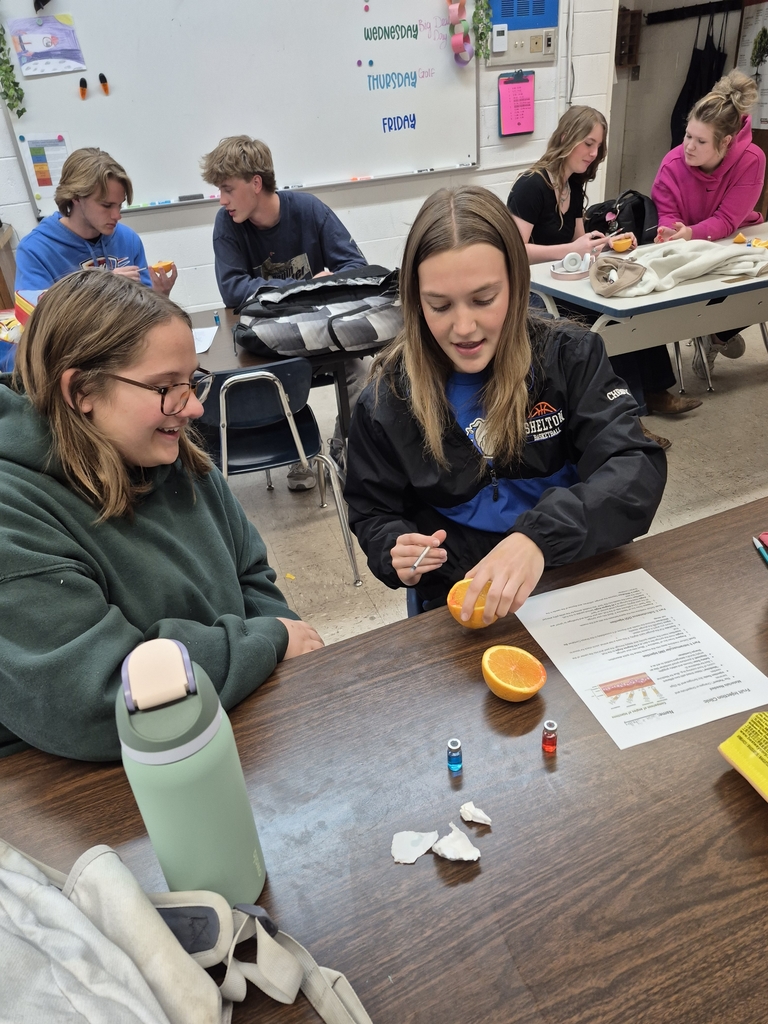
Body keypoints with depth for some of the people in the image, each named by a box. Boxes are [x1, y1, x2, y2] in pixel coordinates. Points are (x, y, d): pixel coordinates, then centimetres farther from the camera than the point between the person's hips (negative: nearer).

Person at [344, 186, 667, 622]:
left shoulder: (571, 356, -5)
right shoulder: (388, 400, -4)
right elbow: (373, 514, 8)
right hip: (462, 604, 0)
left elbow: (638, 469, -17)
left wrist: (541, 535, -35)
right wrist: (395, 552, -16)